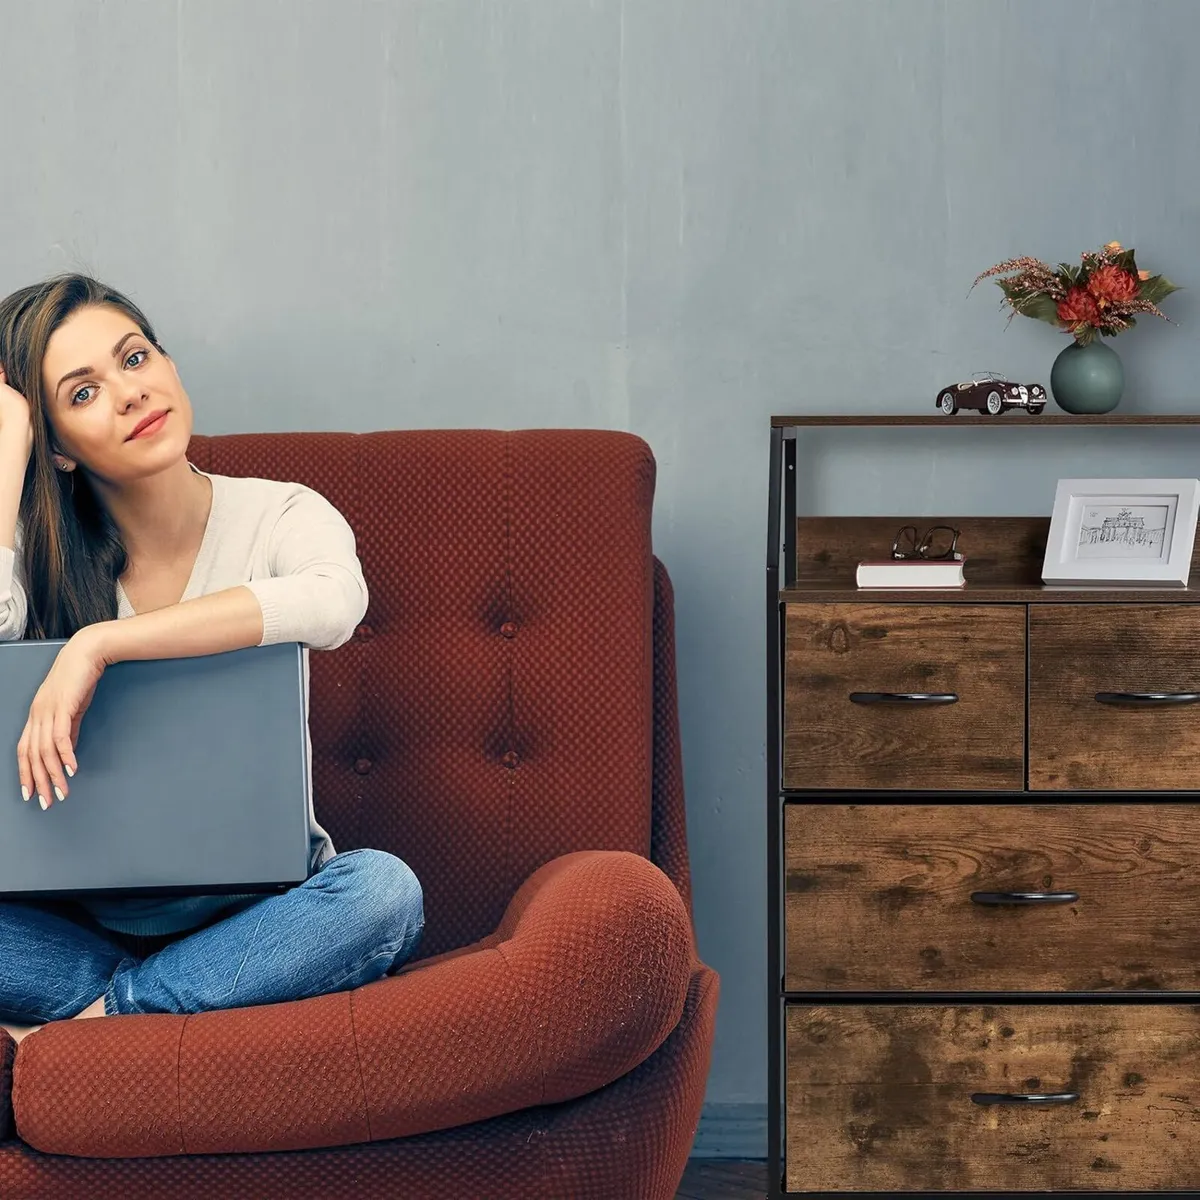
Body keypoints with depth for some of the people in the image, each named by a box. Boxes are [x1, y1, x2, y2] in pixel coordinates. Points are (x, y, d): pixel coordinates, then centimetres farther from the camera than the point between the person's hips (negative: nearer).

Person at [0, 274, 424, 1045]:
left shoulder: (279, 515, -4)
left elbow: (334, 601, -30)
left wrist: (99, 642, -32)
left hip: (251, 906, 0)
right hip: (87, 914, 1)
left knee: (385, 889, -33)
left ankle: (98, 1013, -20)